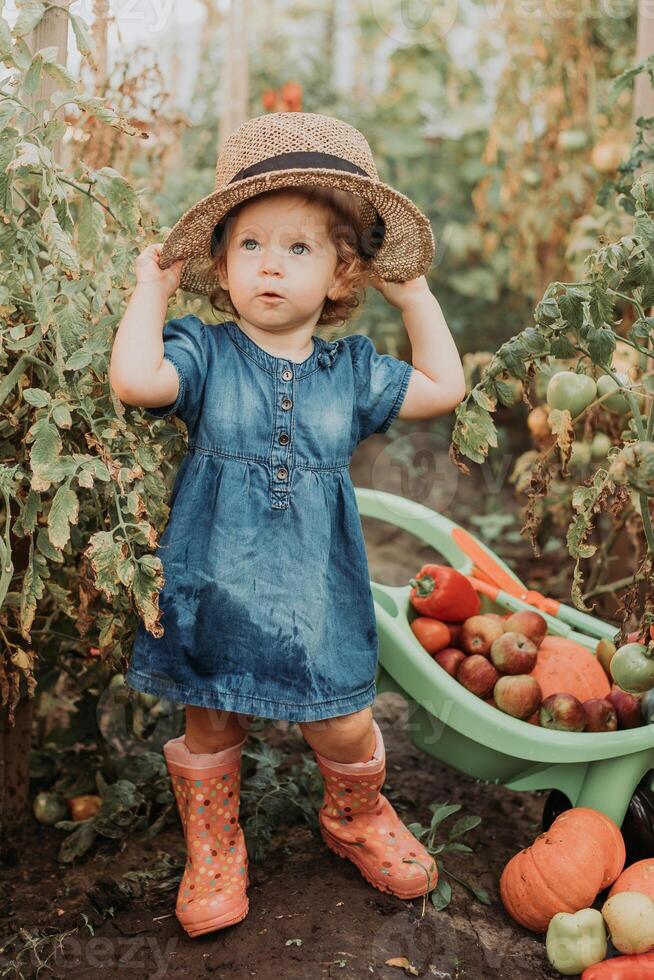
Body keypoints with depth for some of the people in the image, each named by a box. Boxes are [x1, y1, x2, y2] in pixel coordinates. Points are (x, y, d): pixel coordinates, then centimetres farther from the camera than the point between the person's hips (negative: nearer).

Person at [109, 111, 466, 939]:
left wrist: (415, 295, 11)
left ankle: (356, 818, 42)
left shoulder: (351, 370, 5)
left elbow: (443, 389, 10)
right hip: (216, 586, -2)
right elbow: (136, 379, -24)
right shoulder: (205, 353, -5)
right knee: (212, 725, 14)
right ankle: (213, 848, 39)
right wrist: (152, 286, -12)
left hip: (316, 593, 2)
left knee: (345, 725, 8)